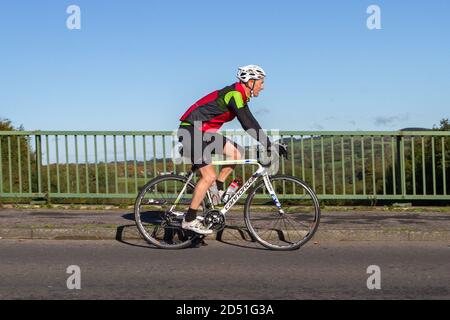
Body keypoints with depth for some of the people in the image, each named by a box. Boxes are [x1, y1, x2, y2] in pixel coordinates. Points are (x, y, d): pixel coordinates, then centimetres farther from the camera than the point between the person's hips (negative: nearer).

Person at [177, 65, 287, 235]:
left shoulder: (240, 96, 11)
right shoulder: (234, 94, -19)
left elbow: (250, 124, 16)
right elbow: (249, 125, -25)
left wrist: (266, 144, 11)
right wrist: (270, 145, -24)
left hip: (204, 132, 9)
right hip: (191, 131, -9)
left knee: (237, 153, 1)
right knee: (209, 177, -12)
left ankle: (218, 189, 11)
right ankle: (189, 220, -4)